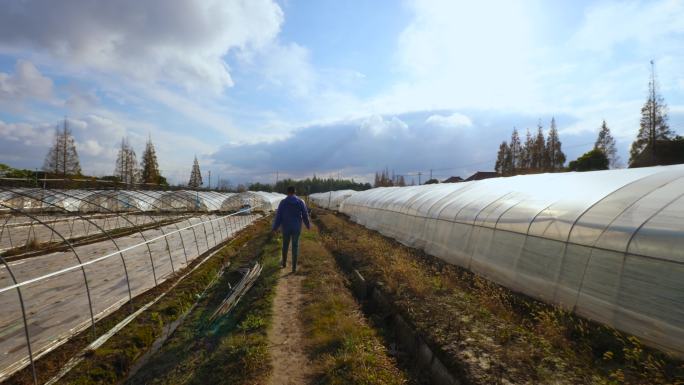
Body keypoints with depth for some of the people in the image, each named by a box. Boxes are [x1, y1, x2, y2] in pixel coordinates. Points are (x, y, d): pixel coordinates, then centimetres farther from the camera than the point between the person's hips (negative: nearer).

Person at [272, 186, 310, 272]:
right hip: (296, 228, 0)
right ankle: (294, 267, 11)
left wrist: (275, 227, 4)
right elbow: (305, 215, -3)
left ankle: (284, 263, 39)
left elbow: (278, 216, -8)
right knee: (295, 247, 9)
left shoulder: (283, 202, -10)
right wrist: (308, 225, 15)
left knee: (285, 245, 21)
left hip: (286, 228, 0)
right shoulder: (301, 202, -8)